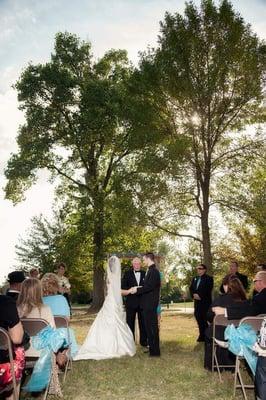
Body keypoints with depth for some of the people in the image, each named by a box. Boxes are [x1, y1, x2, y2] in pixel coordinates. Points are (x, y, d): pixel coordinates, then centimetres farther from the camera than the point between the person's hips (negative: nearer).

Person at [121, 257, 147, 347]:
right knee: (130, 322, 6)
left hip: (142, 302, 1)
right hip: (131, 301, -1)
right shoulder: (127, 274, 4)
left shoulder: (144, 274, 8)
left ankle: (143, 341, 18)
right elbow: (123, 286, -3)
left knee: (143, 322, 7)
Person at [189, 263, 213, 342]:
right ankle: (202, 335, 17)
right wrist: (193, 295, -7)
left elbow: (208, 289, -14)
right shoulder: (194, 279, 18)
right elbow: (191, 288, 12)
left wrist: (200, 295, -19)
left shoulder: (209, 278, -2)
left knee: (205, 319, -6)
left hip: (205, 302, -6)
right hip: (197, 302, 6)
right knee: (198, 317, 6)